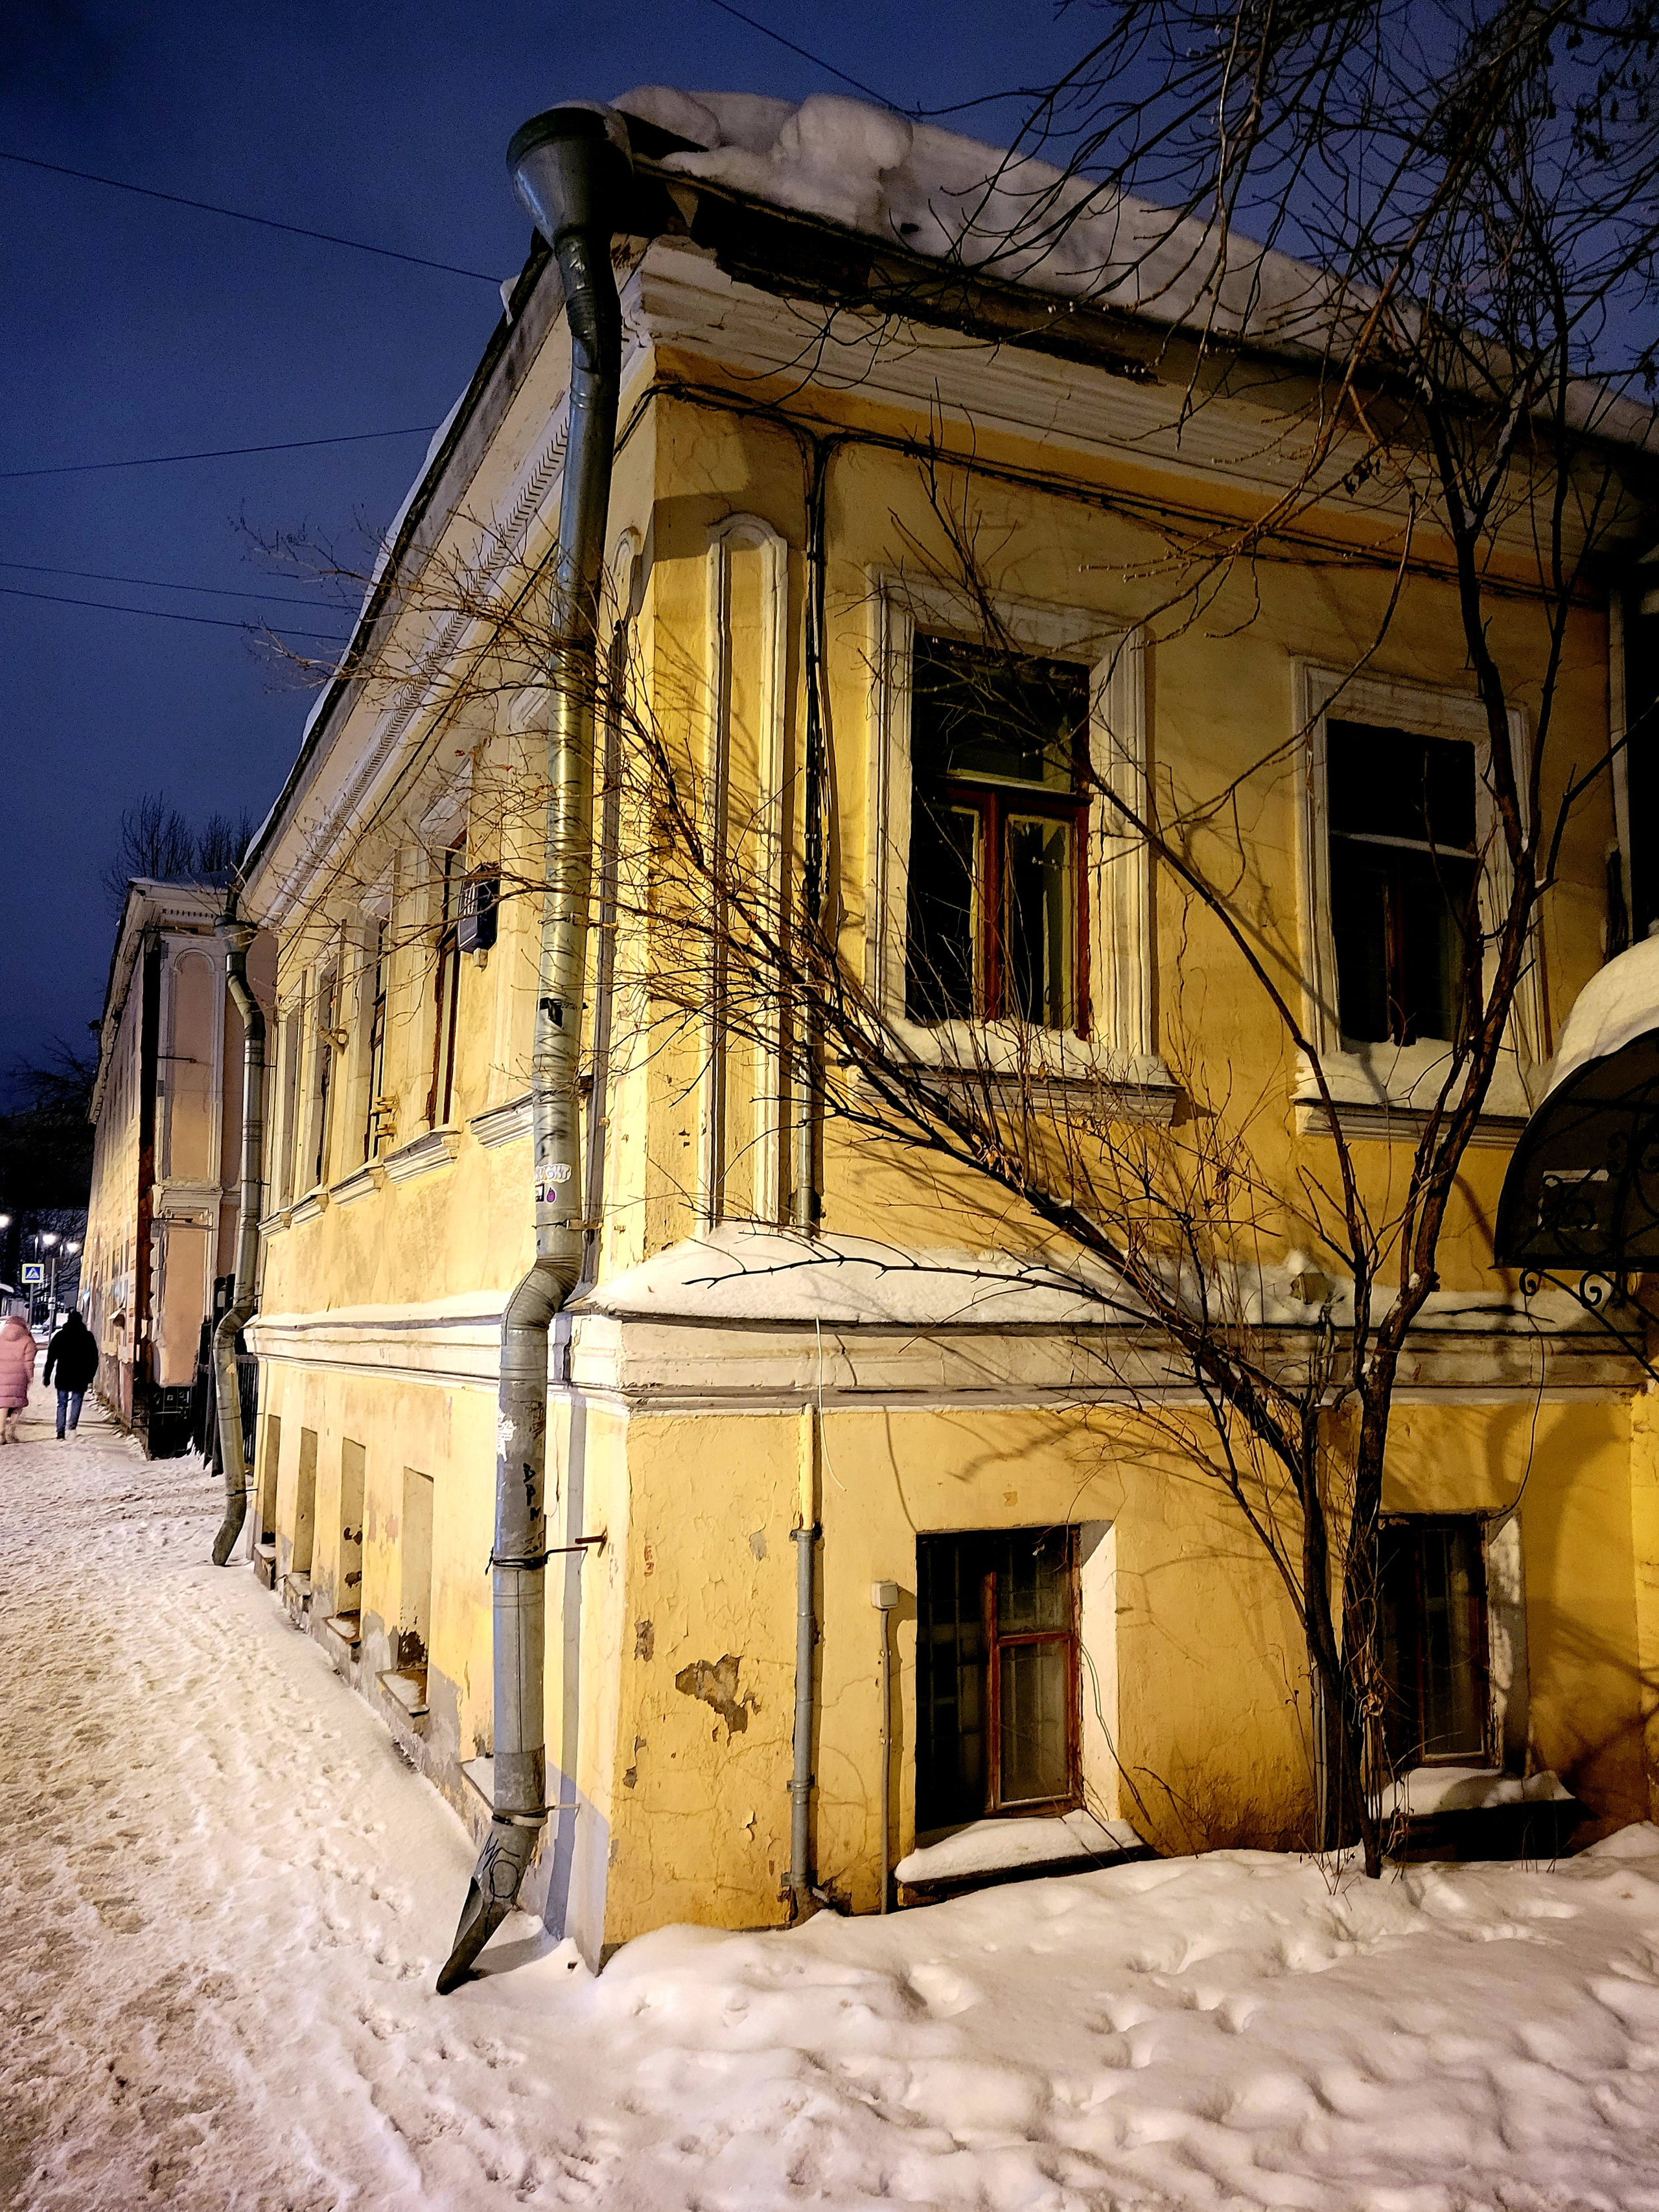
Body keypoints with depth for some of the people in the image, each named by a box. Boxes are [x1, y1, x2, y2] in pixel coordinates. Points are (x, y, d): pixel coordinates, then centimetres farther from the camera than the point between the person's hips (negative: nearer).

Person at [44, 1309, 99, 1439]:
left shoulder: (60, 1335, 1)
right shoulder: (88, 1337, 2)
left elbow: (51, 1357, 0)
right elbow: (94, 1358, 4)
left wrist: (47, 1375, 4)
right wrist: (90, 1375, 12)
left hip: (63, 1376, 0)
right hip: (80, 1378, 0)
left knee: (62, 1404, 6)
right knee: (76, 1401, 7)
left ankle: (60, 1432, 0)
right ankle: (73, 1425, -13)